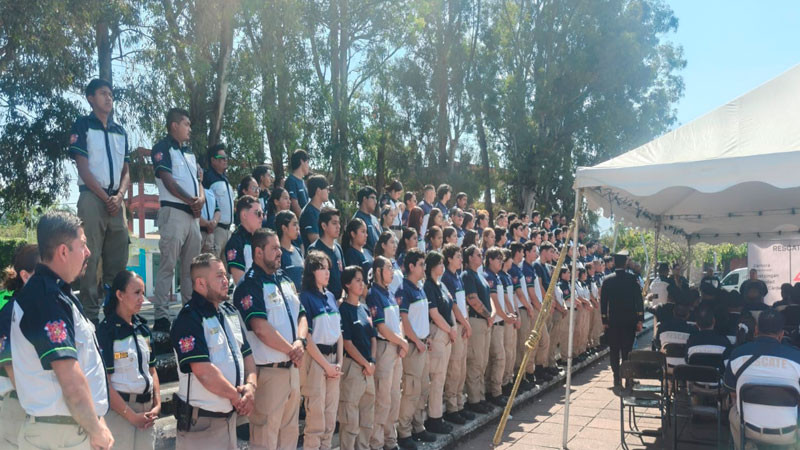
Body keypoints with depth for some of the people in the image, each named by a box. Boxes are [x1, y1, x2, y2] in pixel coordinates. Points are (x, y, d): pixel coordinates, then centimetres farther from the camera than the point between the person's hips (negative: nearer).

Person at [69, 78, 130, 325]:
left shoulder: (120, 131, 18)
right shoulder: (82, 125, 3)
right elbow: (83, 168, -5)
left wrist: (119, 196, -4)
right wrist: (105, 197, -10)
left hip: (116, 200, 5)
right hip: (92, 198, -5)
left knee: (118, 260, 5)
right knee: (90, 258, -7)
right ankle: (90, 312, -4)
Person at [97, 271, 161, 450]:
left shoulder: (142, 327, 9)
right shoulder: (106, 330, -11)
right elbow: (104, 381, -15)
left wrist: (157, 405, 2)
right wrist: (131, 416, -14)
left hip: (146, 409, 6)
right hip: (118, 409, -6)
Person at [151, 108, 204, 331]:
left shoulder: (189, 152, 22)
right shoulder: (162, 148, -2)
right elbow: (167, 180, -11)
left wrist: (201, 199, -2)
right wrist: (191, 201, -10)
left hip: (193, 214, 8)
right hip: (173, 211, -8)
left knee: (192, 266, 9)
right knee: (168, 265, -10)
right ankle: (161, 315, -10)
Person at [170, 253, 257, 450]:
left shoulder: (230, 312, 10)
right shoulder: (189, 319, -16)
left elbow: (246, 354, 13)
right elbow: (204, 372, -23)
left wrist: (251, 386, -5)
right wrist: (236, 396, -11)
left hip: (230, 415, 8)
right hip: (201, 421, -8)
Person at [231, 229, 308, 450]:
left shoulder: (286, 281, 14)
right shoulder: (250, 286, -11)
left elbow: (301, 315, 13)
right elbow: (261, 328, -21)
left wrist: (300, 342, -7)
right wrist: (290, 350, -12)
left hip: (292, 368, 8)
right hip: (268, 371, -8)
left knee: (290, 431, 17)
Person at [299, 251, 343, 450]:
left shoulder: (330, 296, 10)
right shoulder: (305, 297, -11)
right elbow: (306, 337, -14)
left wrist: (339, 362, 2)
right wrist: (326, 365, -12)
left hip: (333, 358, 7)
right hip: (315, 359, -7)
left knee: (330, 419, 12)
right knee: (316, 420, -1)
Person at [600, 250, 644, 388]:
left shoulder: (607, 280, -2)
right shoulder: (632, 279, -5)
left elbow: (603, 301, 0)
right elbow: (639, 300, -5)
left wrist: (604, 321, 5)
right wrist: (640, 320, 1)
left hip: (613, 320, 1)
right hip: (629, 320, -1)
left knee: (614, 351, 7)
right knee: (627, 350, 6)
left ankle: (617, 378, 7)